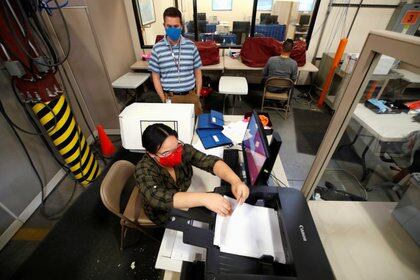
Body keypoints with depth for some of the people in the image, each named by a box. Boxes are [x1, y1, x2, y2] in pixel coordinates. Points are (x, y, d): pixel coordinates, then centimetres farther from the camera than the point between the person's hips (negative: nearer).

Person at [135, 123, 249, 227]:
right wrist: (203, 198, -58)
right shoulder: (144, 170, -30)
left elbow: (210, 161, -30)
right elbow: (159, 199, -46)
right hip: (165, 215, -3)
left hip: (186, 205, 4)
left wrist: (235, 181, -48)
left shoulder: (184, 150, -21)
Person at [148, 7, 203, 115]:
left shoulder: (191, 46, 0)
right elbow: (156, 77, 2)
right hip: (170, 97, -1)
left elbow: (197, 73, 5)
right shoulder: (157, 49, -2)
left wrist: (197, 96, 1)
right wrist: (164, 100, -4)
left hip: (190, 95, 1)